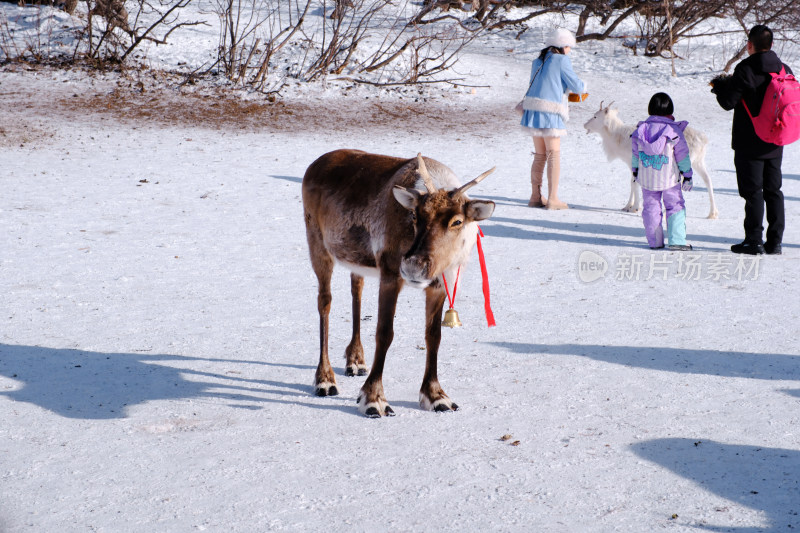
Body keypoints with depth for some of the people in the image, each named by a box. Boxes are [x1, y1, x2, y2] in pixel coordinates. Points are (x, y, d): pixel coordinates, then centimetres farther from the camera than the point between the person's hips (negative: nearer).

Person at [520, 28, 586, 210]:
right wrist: (583, 86, 19)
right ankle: (553, 199, -2)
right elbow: (576, 85, -5)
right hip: (550, 113, -7)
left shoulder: (538, 61, 15)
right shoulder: (561, 60, -6)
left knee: (539, 155, 14)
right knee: (554, 155, 0)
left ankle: (536, 196, 16)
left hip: (532, 110, 7)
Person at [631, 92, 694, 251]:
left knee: (651, 207, 11)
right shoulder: (674, 130, -10)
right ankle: (676, 240, -1)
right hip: (669, 177, -3)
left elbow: (635, 152, 8)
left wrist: (635, 170, 23)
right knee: (675, 206, 6)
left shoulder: (641, 129, -1)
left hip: (646, 178, 3)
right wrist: (687, 175, 1)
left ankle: (655, 242, 12)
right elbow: (683, 154, -7)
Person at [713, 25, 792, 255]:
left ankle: (754, 240, -3)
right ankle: (775, 241, 12)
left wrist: (719, 86, 6)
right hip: (775, 144, 6)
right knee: (773, 191, 11)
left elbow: (728, 102, -15)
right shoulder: (784, 70, 5)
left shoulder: (745, 69, -14)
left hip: (749, 144, -6)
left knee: (753, 191, -2)